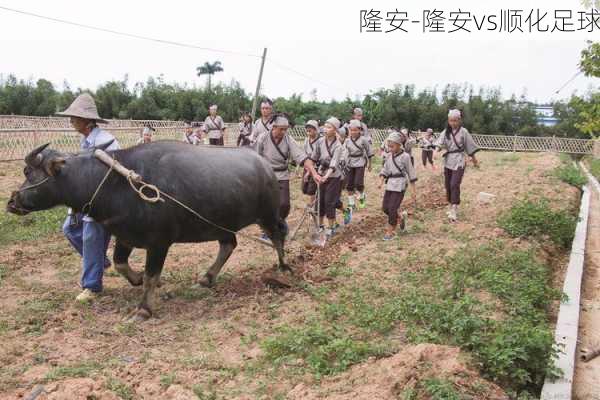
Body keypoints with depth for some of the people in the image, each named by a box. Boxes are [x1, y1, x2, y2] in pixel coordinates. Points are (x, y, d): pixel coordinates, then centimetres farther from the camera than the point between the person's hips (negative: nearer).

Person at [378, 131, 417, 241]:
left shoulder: (405, 156, -9)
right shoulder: (390, 156, 8)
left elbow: (411, 173, -5)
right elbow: (384, 170, 11)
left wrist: (413, 189, -4)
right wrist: (381, 181, -6)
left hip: (399, 185, -6)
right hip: (390, 185, 7)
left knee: (392, 208, -7)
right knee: (385, 207, 7)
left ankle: (390, 231, 6)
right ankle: (401, 217, 32)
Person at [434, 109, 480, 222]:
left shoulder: (463, 132, -5)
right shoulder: (446, 131, 5)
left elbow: (470, 147, 1)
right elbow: (440, 142, -9)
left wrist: (474, 160, 8)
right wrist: (436, 150, -30)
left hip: (459, 161, -5)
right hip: (448, 161, 5)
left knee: (454, 184, -15)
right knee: (448, 185, 11)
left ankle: (454, 211, -13)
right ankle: (450, 206, 28)